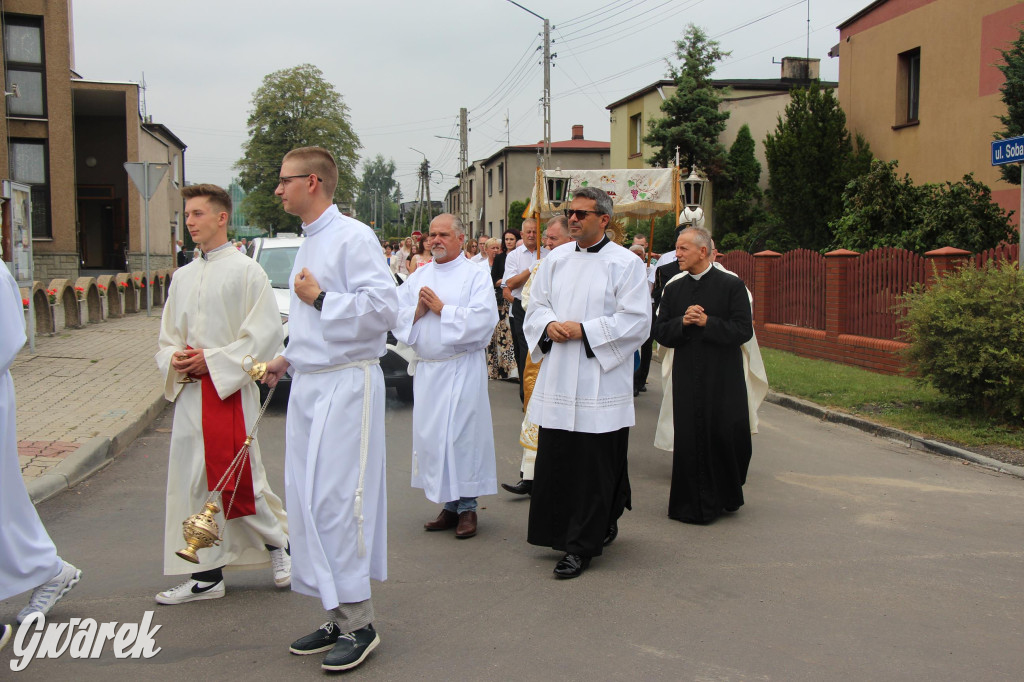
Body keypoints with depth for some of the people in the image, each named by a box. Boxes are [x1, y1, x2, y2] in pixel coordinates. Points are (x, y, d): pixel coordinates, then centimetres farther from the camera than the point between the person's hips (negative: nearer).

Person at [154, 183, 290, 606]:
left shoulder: (246, 270, -5)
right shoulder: (183, 277, 15)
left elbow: (264, 334, -11)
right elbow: (167, 338, 19)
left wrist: (212, 360, -14)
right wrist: (174, 360, -3)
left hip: (230, 390, -6)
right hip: (190, 392, 7)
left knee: (240, 479, -5)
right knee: (193, 482, 7)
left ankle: (280, 542, 20)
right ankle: (206, 575, 15)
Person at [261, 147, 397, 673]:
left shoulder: (352, 237, -10)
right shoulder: (309, 241, 19)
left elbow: (382, 307, -20)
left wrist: (319, 298, -14)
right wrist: (288, 358, 18)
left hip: (346, 384, -9)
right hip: (309, 383, 9)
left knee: (335, 501, -9)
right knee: (308, 502, 9)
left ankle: (358, 622, 2)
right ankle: (338, 615, 20)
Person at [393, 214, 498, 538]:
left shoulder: (476, 276, -2)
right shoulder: (418, 277, 14)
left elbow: (483, 319, -16)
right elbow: (395, 317, 10)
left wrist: (442, 309, -12)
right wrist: (418, 310, -8)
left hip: (462, 368, -5)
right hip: (426, 367, 6)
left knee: (461, 435, -5)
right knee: (430, 435, 7)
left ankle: (467, 506, 6)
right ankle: (449, 505, 17)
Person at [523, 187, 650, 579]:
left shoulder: (625, 263, -5)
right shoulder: (556, 259, 12)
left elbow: (637, 321, -10)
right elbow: (535, 307, 16)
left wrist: (584, 331, -16)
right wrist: (549, 325, -7)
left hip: (599, 382, -5)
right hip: (557, 381, 5)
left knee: (593, 467, -2)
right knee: (554, 462, 7)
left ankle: (582, 546, 8)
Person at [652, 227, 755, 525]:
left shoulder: (732, 286, -2)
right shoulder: (673, 289, 10)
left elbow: (744, 330, -9)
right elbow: (660, 333, 5)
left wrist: (707, 322, -17)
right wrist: (683, 322, -13)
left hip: (723, 380, -3)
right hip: (687, 379, 3)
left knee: (726, 437, 0)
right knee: (689, 441, 3)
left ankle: (726, 496, 23)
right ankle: (695, 504, 14)